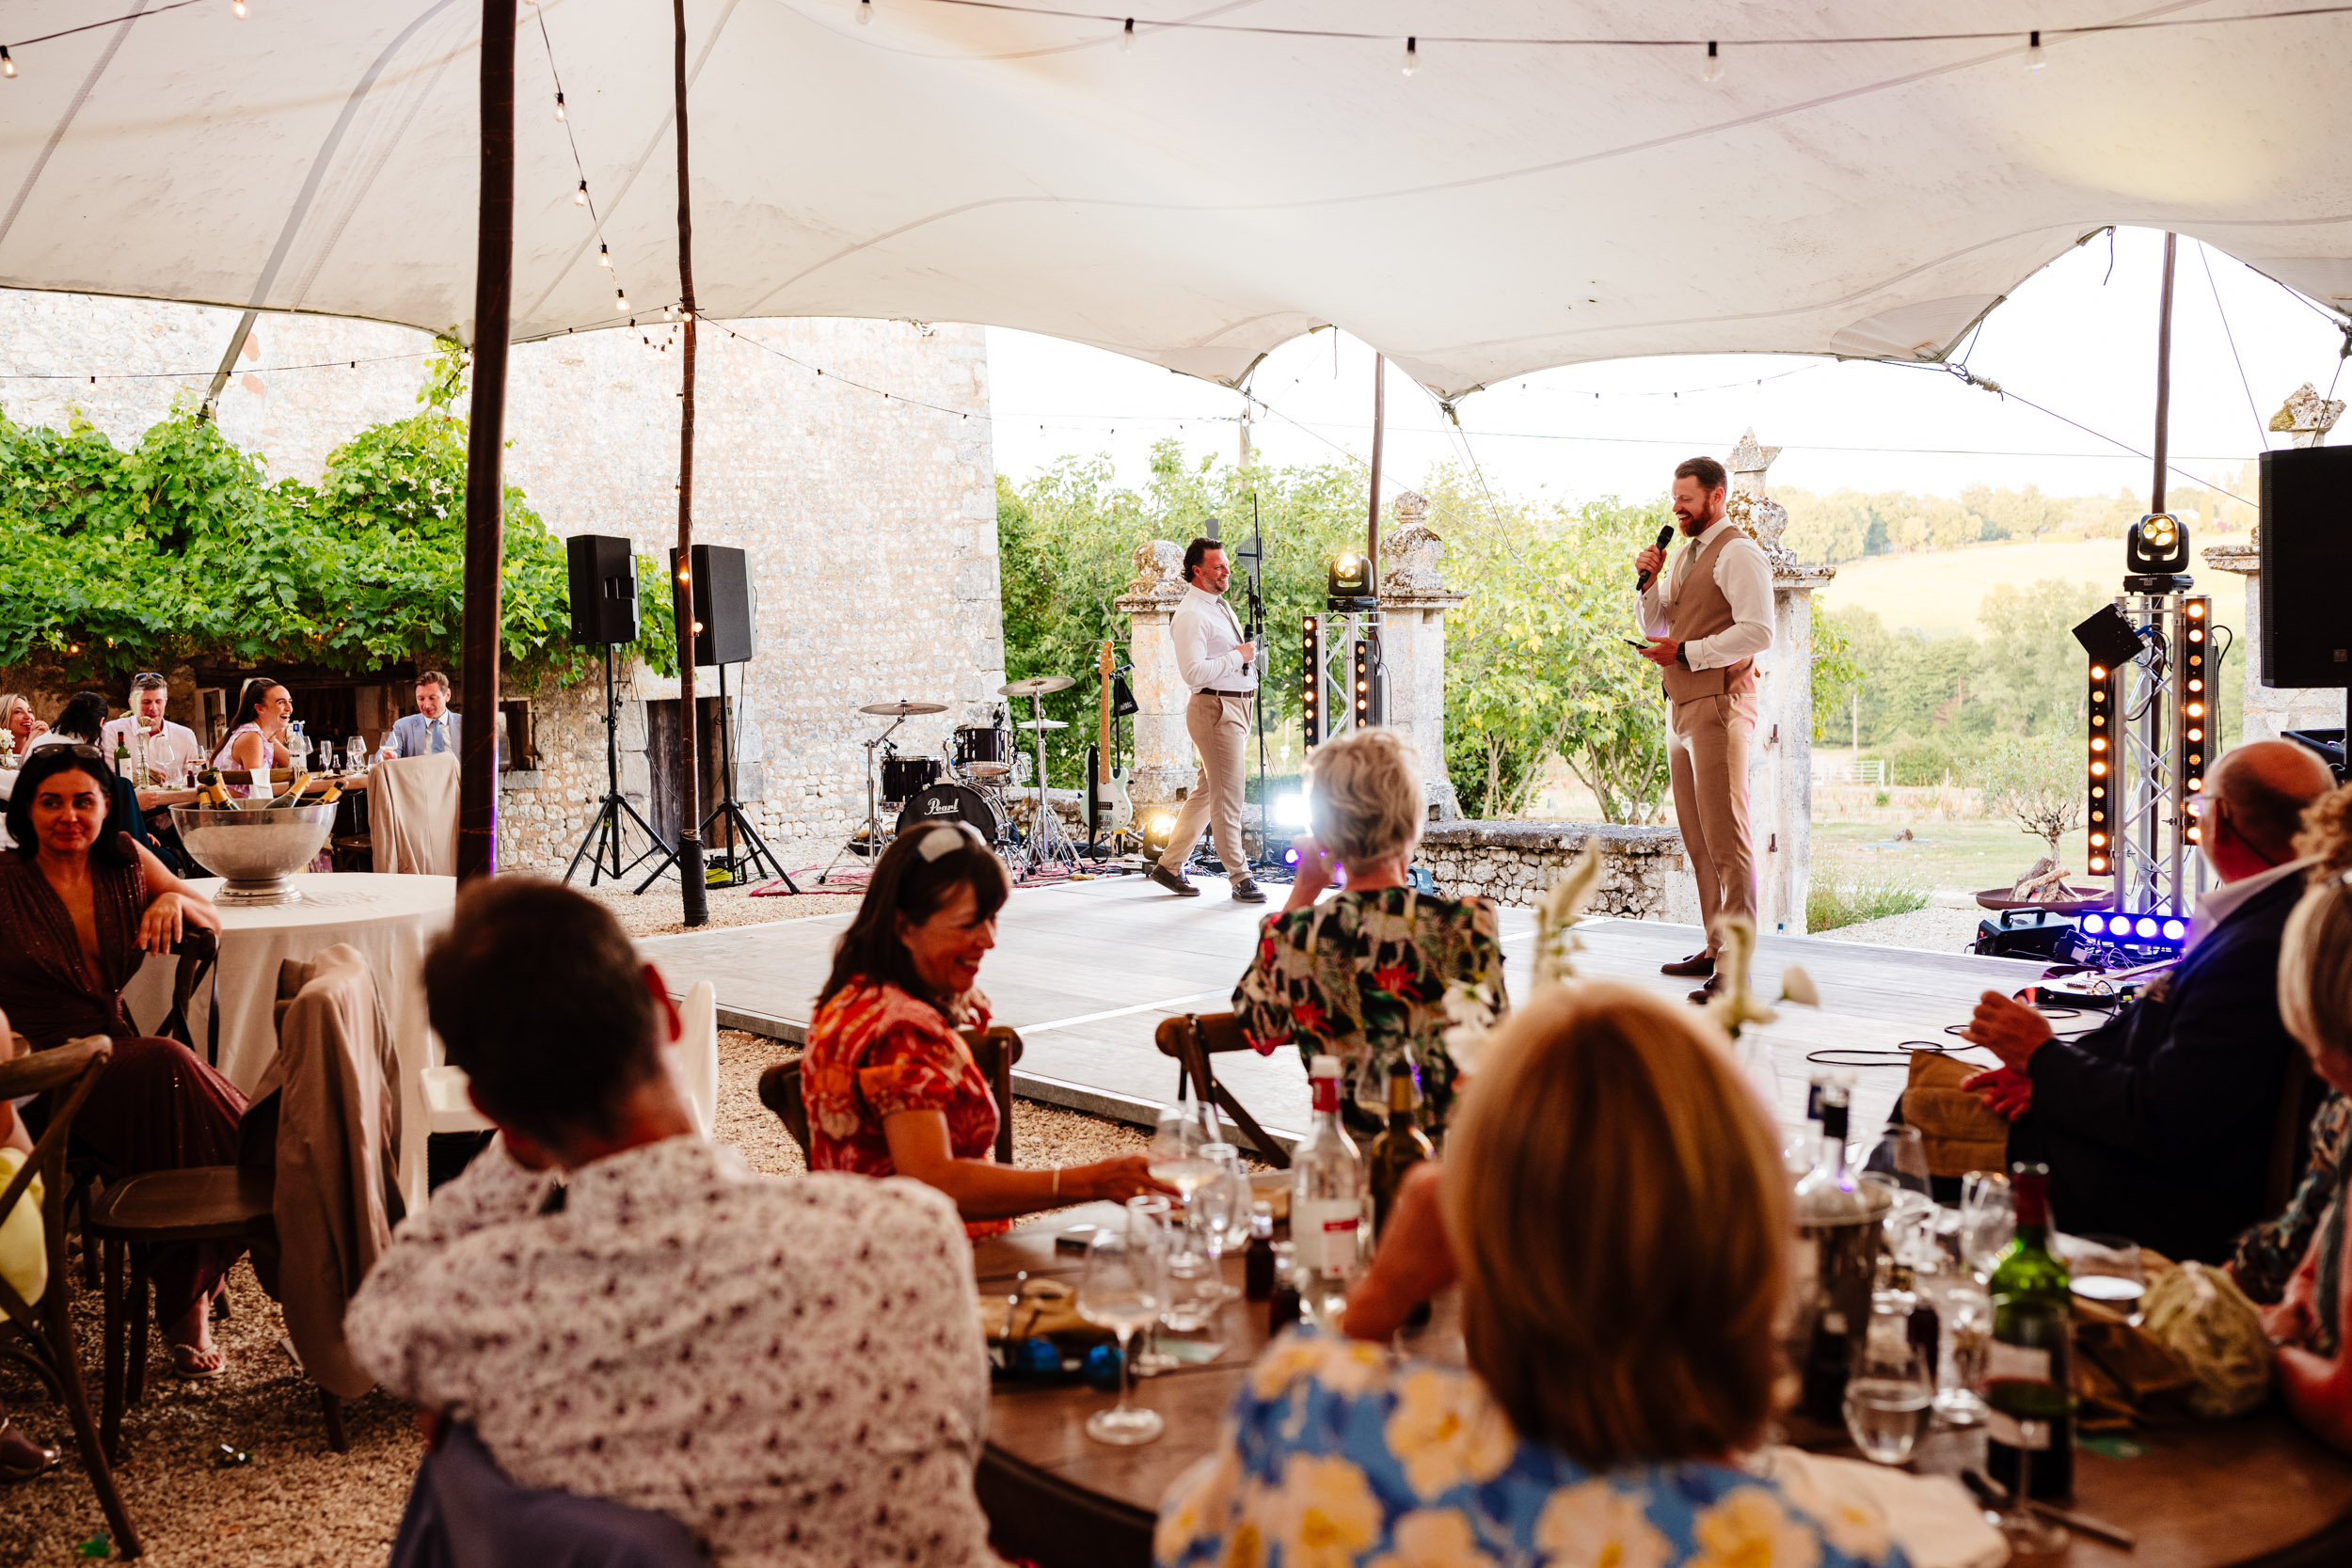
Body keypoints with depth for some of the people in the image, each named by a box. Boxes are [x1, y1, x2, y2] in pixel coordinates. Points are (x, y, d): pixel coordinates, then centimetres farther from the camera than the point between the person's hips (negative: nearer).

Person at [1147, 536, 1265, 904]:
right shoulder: (1191, 615, -15)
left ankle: (1169, 865, 21)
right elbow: (1194, 672, -24)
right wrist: (1239, 656, -17)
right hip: (1214, 709, -10)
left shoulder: (1220, 604, 17)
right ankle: (1240, 878, 1)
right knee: (1227, 795, -5)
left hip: (1236, 705, 10)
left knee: (1206, 791, 13)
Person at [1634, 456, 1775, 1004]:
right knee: (1697, 838, 11)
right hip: (1681, 707, 9)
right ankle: (1715, 948, 18)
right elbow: (1656, 627, 23)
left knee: (1727, 836, -10)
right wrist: (1649, 581, 7)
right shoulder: (1684, 555, 20)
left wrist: (1685, 651, -15)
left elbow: (1758, 633, -17)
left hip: (1719, 705, -9)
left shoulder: (1738, 553, -7)